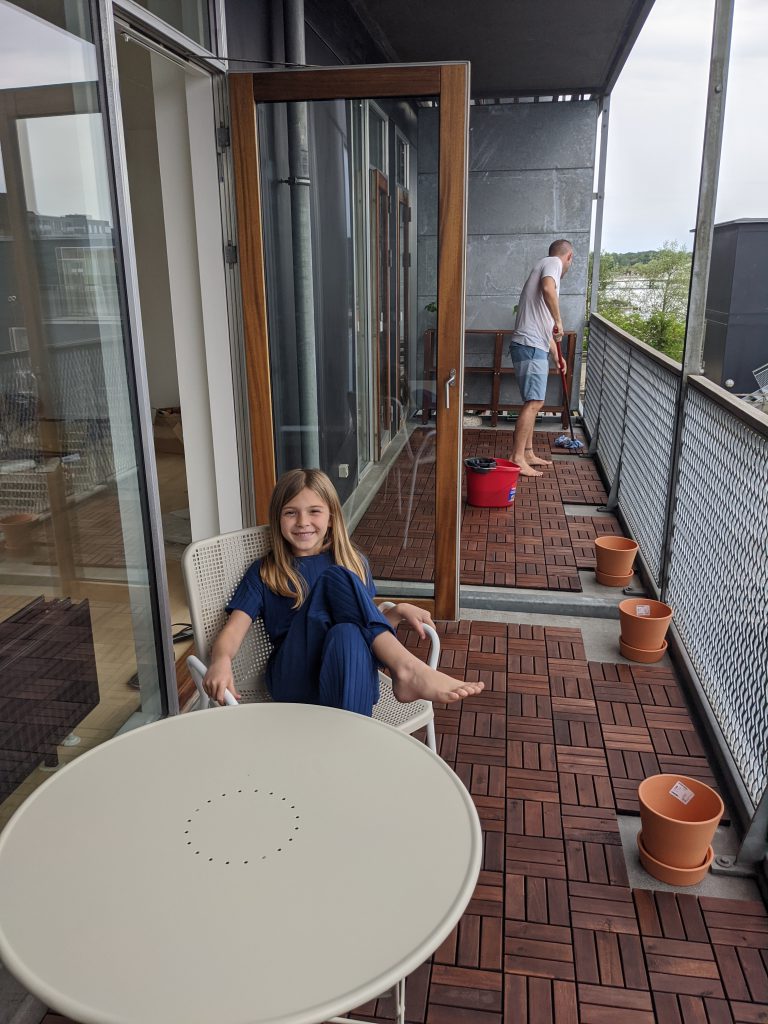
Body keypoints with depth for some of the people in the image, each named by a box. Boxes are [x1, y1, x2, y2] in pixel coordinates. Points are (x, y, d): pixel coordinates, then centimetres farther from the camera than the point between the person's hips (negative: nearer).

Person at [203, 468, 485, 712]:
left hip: (350, 676, 1)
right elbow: (233, 629, 0)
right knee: (335, 578, -24)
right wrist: (221, 661, -23)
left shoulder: (354, 563, 19)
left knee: (348, 634, -35)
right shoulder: (264, 573, 12)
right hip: (294, 681, -1)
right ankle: (407, 668, -34)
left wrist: (398, 611, 2)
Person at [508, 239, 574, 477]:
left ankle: (528, 454, 20)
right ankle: (517, 458, -11)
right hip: (531, 347, -10)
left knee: (533, 403, 14)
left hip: (533, 347, 10)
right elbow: (548, 288, -27)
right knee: (534, 402, -12)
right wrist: (559, 320, -16)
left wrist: (557, 356, 37)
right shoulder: (553, 262, -1)